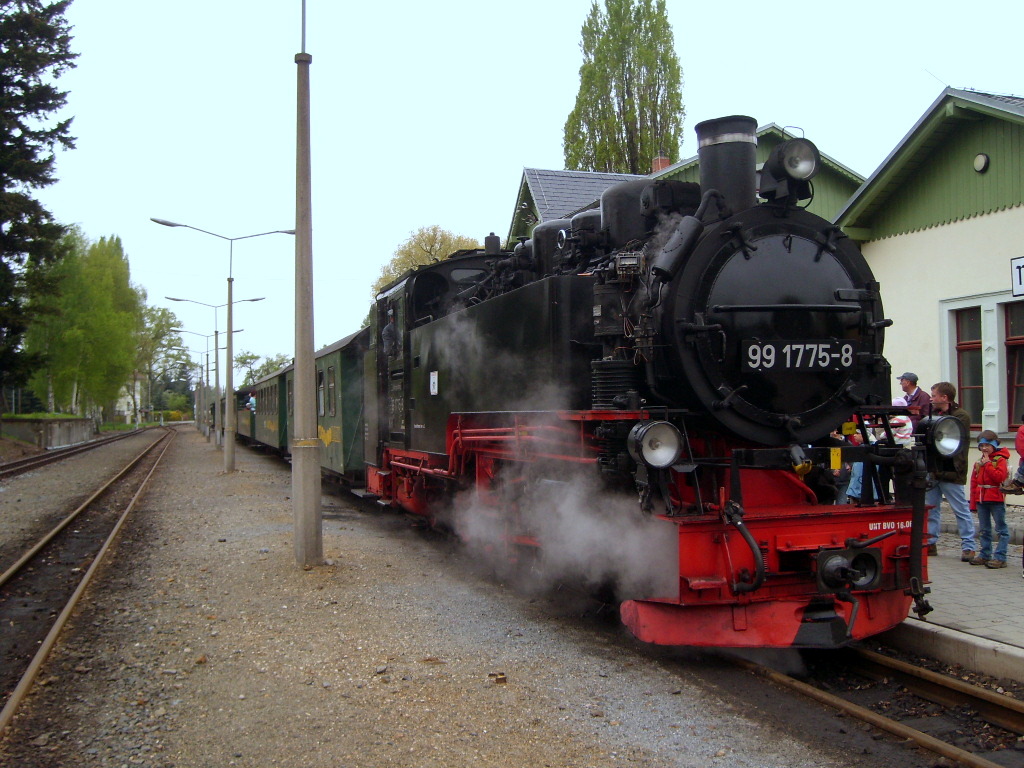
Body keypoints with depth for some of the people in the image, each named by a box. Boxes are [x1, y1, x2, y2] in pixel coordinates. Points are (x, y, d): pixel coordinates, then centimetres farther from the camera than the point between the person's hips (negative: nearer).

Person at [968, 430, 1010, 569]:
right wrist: (973, 503, 11)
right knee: (984, 530, 12)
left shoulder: (1000, 460, -5)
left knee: (1001, 529, -3)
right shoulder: (978, 462, 14)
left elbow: (999, 477, -22)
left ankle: (1000, 558, -5)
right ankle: (985, 555, 19)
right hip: (981, 500, 7)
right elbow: (974, 483, 14)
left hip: (996, 500, -7)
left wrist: (988, 464, -16)